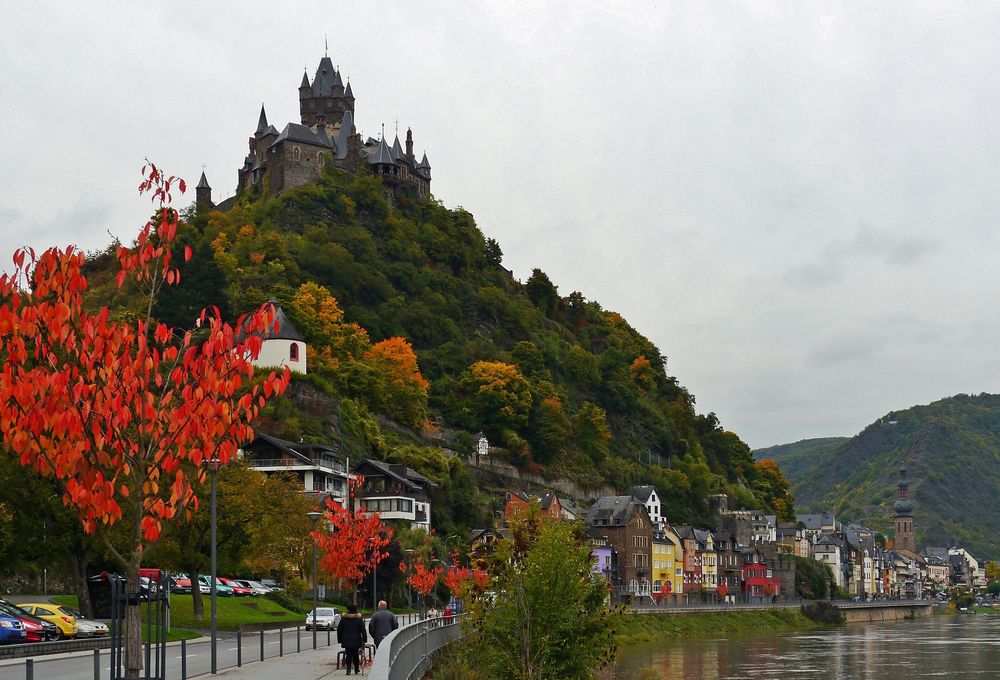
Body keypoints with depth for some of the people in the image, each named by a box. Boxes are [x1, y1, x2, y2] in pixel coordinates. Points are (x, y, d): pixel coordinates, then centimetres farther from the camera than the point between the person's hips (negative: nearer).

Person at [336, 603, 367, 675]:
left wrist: (339, 640, 12)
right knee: (355, 655, 9)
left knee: (348, 654, 5)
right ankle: (357, 670, 12)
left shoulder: (343, 618, 2)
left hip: (346, 641, 1)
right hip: (356, 641, -1)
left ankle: (348, 670, -2)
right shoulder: (359, 618, -3)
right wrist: (364, 639, 0)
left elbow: (339, 630, 6)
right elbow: (363, 630, -4)